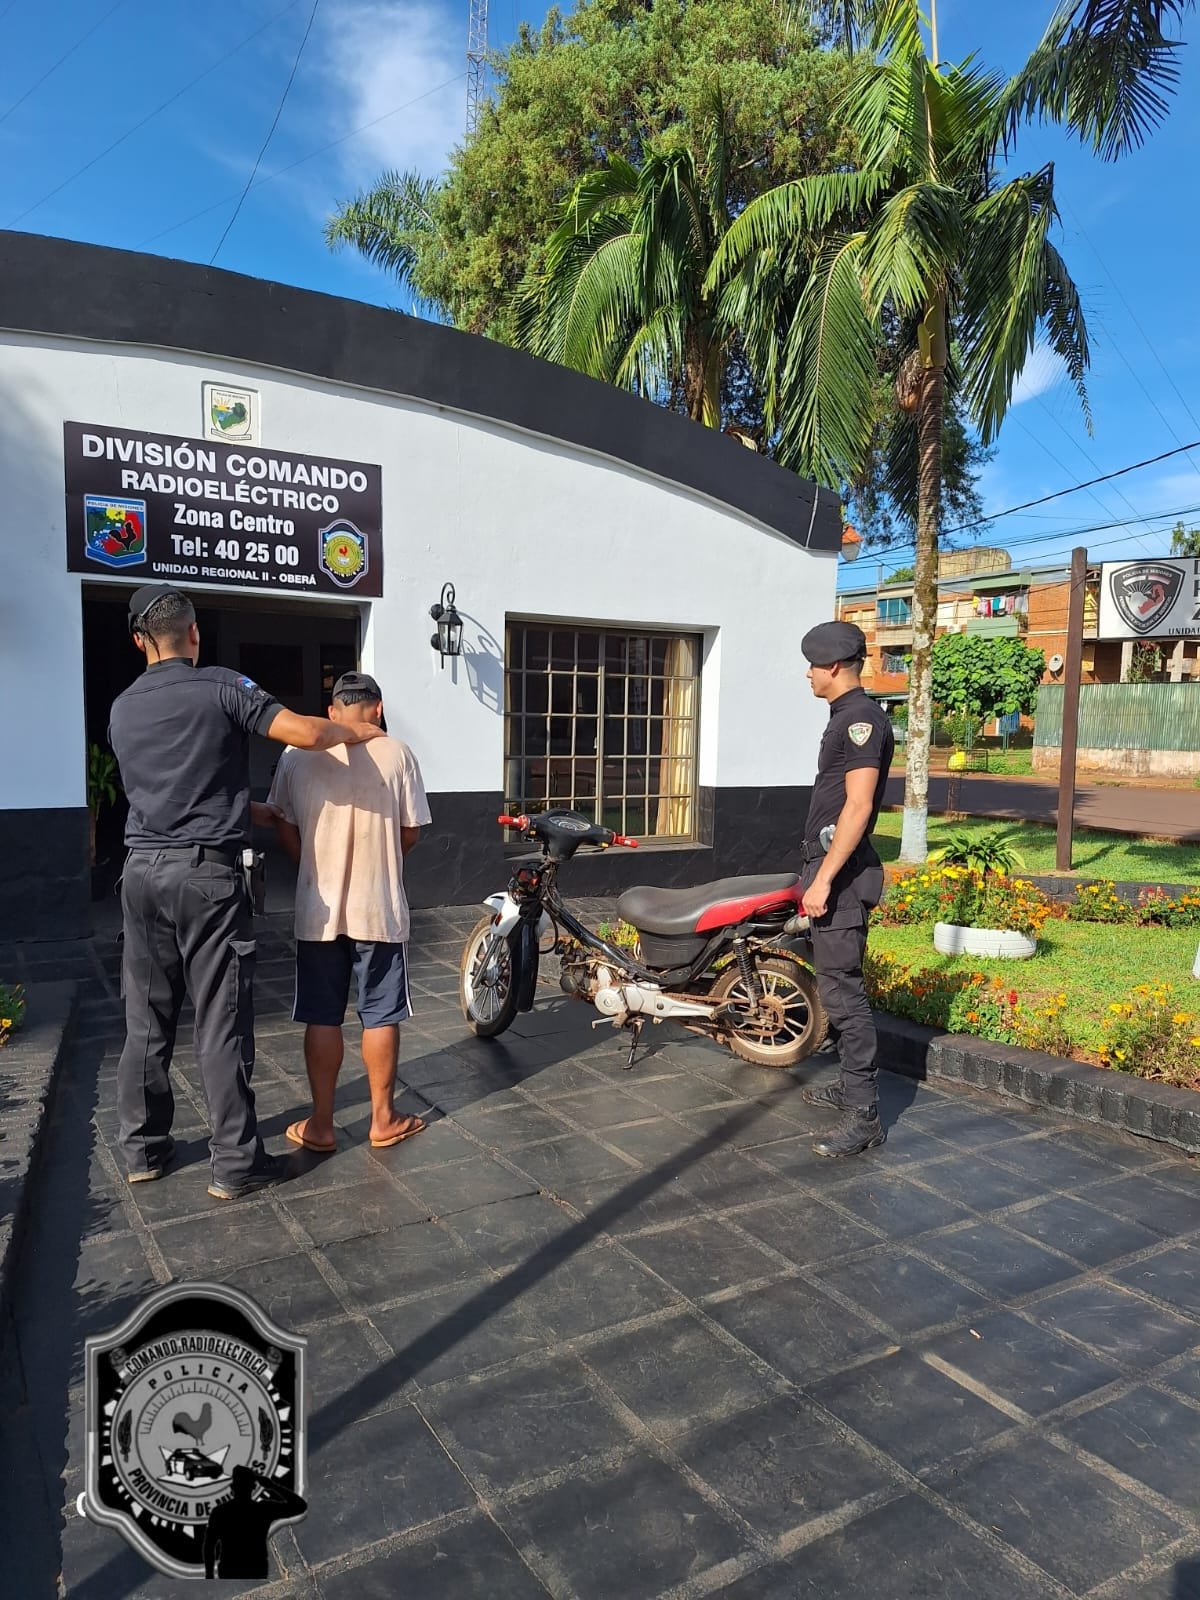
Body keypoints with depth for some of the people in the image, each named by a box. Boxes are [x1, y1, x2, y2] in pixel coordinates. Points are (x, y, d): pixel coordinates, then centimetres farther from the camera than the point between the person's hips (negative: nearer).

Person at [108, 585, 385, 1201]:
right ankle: (234, 1163, 9)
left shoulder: (122, 709, 12)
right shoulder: (222, 688, -7)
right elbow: (306, 733, -17)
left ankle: (143, 1149, 26)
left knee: (147, 1020, 15)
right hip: (208, 874, -6)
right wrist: (358, 730, 2)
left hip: (143, 872, 6)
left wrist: (252, 811, 27)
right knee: (221, 1025, 1)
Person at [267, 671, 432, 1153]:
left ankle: (320, 1124, 20)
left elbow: (284, 828, 5)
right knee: (380, 1017, 11)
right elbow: (411, 833, -1)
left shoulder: (297, 756, -3)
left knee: (322, 1019, 11)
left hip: (318, 910, 1)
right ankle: (383, 1119, 22)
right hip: (380, 909, -1)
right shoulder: (396, 755, -7)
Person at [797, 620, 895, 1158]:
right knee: (837, 985, 17)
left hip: (842, 871, -11)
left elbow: (858, 805, -22)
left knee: (842, 990, -9)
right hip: (832, 865, 11)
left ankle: (863, 1116, -4)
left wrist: (824, 879, -24)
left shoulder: (863, 719, -15)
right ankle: (853, 1085, 29)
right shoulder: (846, 716, 17)